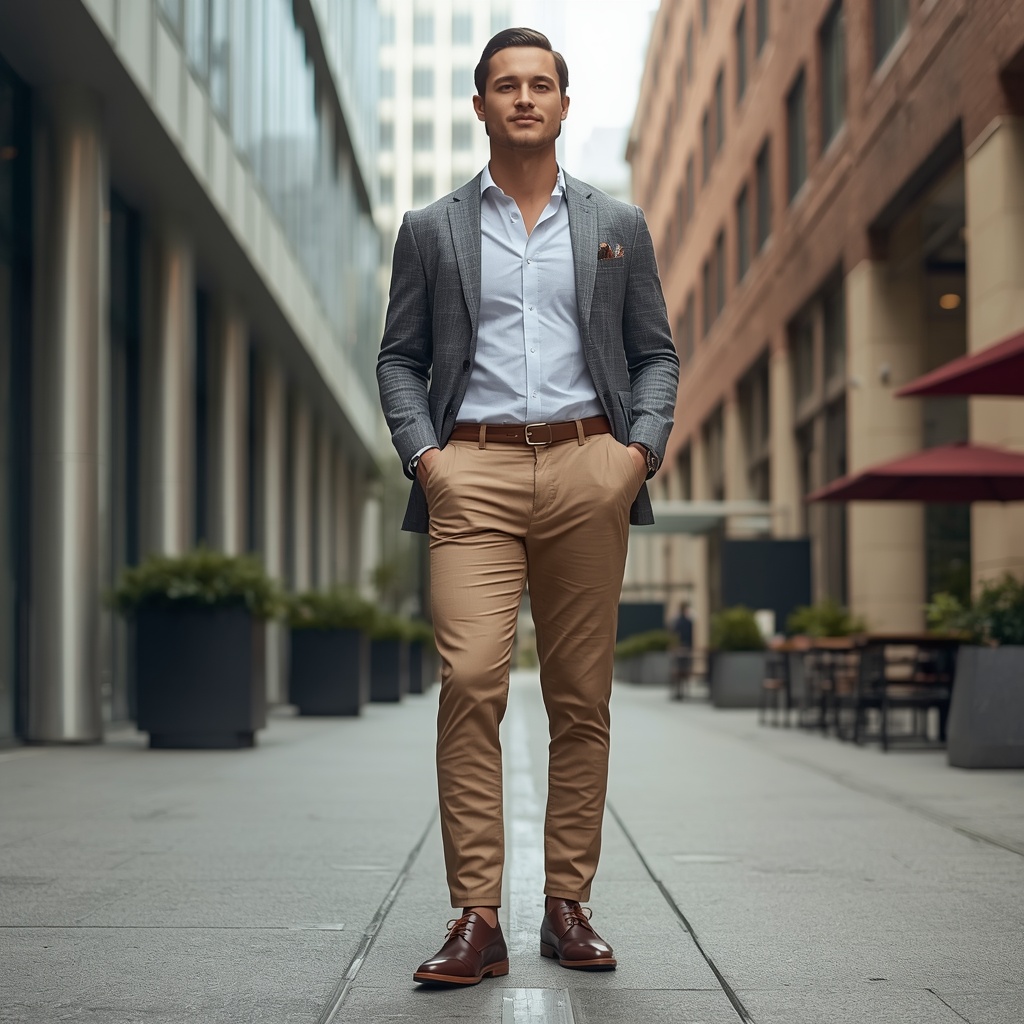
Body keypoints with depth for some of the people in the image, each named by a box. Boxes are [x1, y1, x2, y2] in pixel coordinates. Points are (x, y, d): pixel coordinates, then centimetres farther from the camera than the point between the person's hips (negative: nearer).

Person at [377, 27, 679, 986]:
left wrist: (641, 447, -2)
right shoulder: (431, 230, 13)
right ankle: (475, 920, -10)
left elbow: (655, 353, 14)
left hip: (587, 468, 2)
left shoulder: (618, 226, 15)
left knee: (582, 697, 2)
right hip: (473, 473, -1)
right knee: (470, 682, -14)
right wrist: (422, 452, -4)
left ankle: (568, 906, 11)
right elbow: (399, 358, 12)